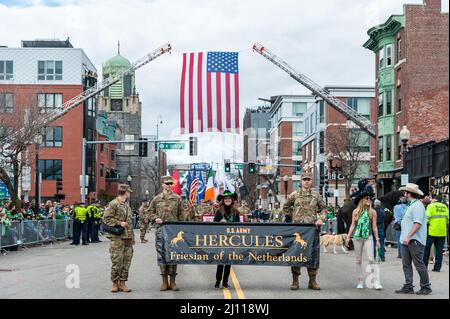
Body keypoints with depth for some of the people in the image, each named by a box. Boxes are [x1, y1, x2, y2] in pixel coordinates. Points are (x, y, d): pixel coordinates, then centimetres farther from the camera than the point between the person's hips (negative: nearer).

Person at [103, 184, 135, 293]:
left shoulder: (127, 206, 20)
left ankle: (122, 283, 12)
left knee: (127, 261, 6)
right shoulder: (113, 204, -7)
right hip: (117, 238, -8)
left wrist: (132, 237, 22)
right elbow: (106, 218, -13)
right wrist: (119, 223, -18)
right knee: (117, 261, -6)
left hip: (128, 238, 8)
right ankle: (115, 283, 4)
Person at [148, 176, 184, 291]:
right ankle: (164, 282, 9)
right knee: (161, 255, 1)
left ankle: (172, 282, 8)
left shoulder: (177, 199, 8)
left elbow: (181, 215, 9)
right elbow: (151, 212, 15)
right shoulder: (157, 199, 8)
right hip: (161, 229, 0)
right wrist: (155, 218, -6)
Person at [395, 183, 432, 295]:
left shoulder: (417, 205, -12)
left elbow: (418, 223, -20)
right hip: (406, 240, 10)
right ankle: (408, 287, 12)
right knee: (406, 264, 8)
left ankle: (426, 287, 2)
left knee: (419, 264, -6)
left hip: (415, 240, -10)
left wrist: (409, 237, -23)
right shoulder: (410, 205, 20)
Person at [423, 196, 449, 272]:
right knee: (439, 250, 7)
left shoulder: (431, 206, -5)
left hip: (432, 231, -4)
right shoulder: (445, 207, 11)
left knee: (426, 248, 7)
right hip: (442, 232, 4)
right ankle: (437, 267, 5)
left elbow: (427, 218, -13)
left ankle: (424, 266, 9)